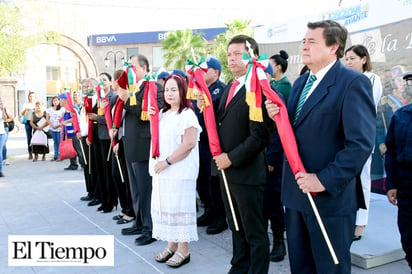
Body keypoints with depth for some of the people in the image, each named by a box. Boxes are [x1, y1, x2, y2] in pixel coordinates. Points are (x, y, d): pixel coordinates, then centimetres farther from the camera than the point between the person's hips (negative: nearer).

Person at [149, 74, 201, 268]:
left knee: (178, 208, -2)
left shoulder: (187, 115, -12)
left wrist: (167, 162, -18)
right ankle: (172, 245, 25)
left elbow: (189, 144, -20)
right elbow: (158, 139, 21)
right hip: (162, 170, 8)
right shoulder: (163, 114, 14)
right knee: (165, 207, 12)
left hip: (180, 171, -8)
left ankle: (183, 250, 11)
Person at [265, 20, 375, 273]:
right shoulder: (301, 83, 12)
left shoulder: (353, 82, -13)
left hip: (330, 197, -7)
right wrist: (278, 116, -4)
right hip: (296, 193, 7)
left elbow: (361, 143, -20)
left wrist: (325, 180, -23)